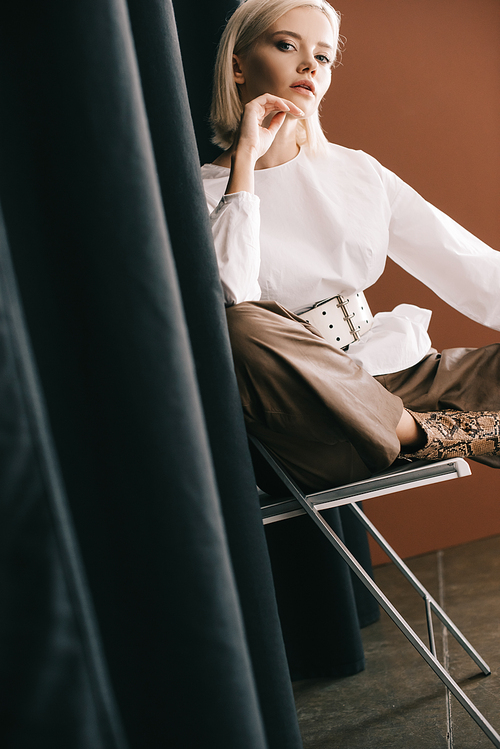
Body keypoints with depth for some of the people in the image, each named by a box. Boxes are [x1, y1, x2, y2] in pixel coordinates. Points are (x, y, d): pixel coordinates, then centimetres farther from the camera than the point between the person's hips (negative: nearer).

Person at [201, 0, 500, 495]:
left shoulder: (359, 172, 13)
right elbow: (227, 305, -20)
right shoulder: (200, 193, 0)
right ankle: (429, 434, -20)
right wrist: (245, 160, -13)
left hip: (393, 379, 3)